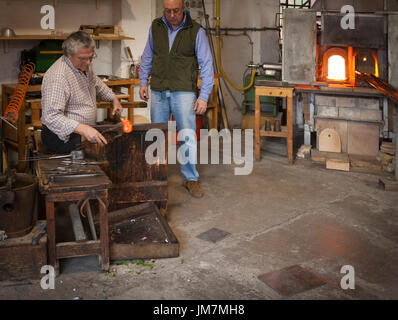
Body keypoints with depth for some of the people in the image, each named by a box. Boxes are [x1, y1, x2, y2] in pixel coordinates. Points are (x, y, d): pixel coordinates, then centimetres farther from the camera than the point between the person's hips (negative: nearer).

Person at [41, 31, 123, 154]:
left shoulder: (84, 65, 6)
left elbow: (96, 82, 32)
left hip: (86, 131, 9)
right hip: (62, 137, -9)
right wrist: (82, 129, -42)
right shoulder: (58, 76, -25)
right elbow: (51, 117, -32)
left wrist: (114, 98, 25)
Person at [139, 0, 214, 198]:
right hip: (158, 91, 4)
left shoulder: (196, 31, -4)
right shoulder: (156, 27, 7)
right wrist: (143, 82, 12)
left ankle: (191, 178, 6)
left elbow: (206, 65, -3)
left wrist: (204, 97, -8)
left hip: (183, 92, -3)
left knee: (188, 136, -6)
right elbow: (147, 56, 19)